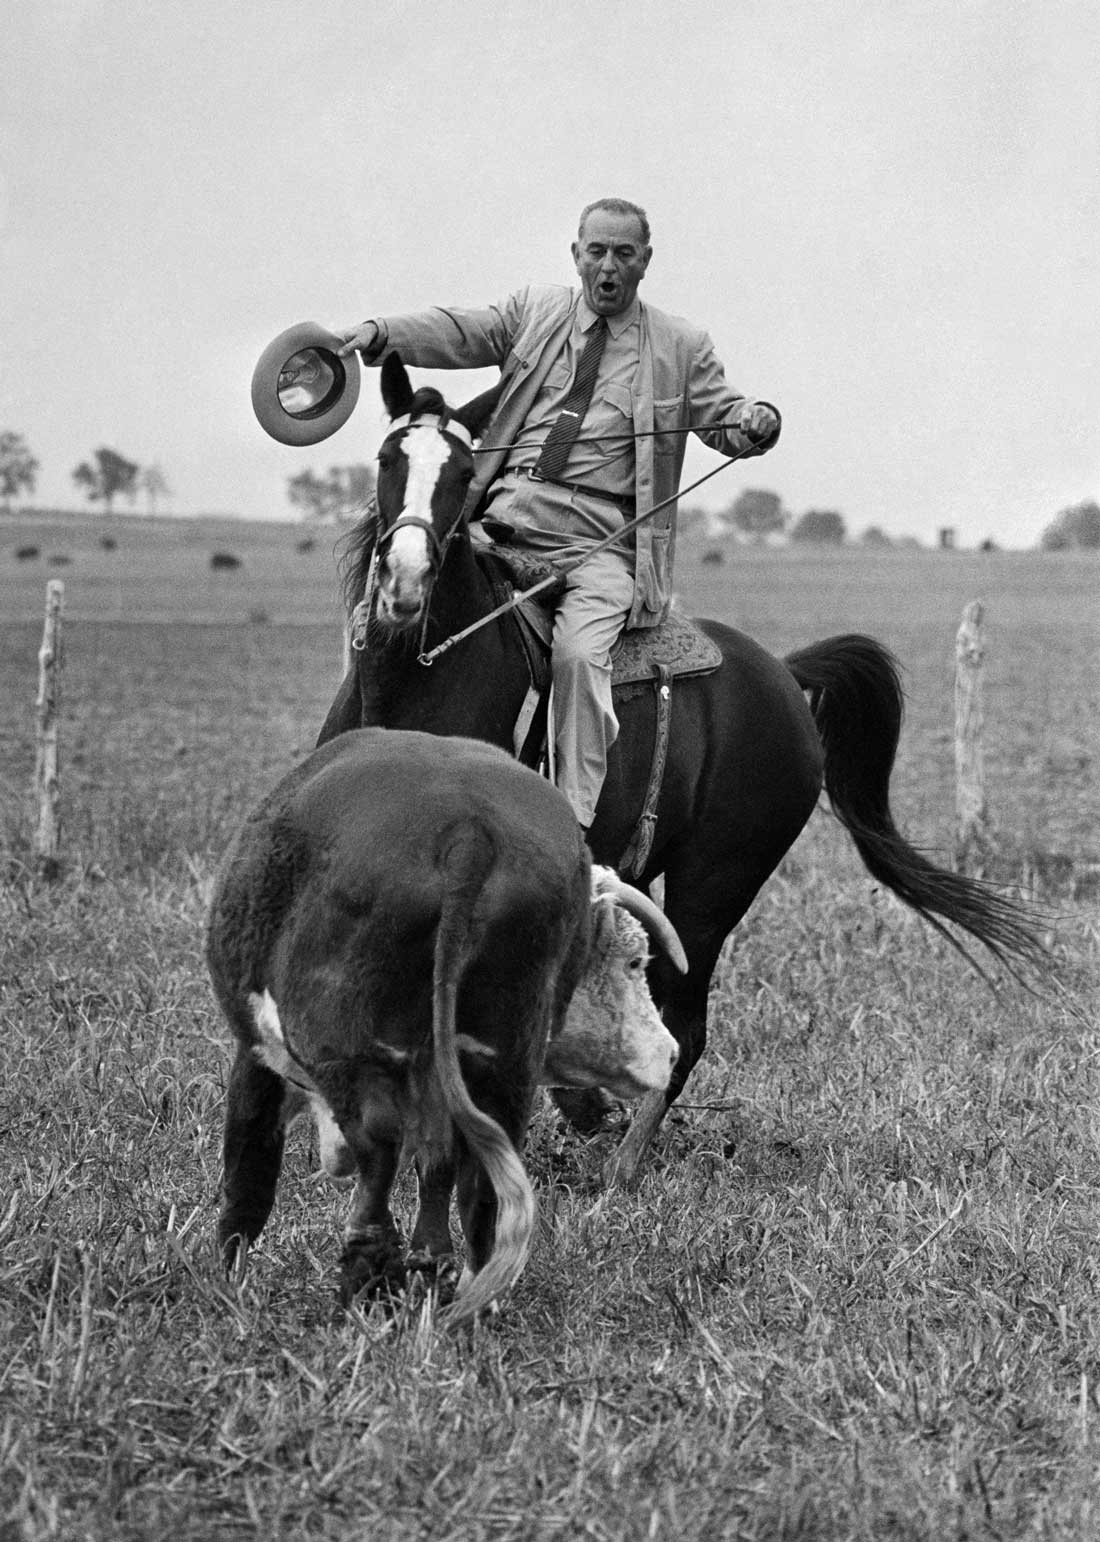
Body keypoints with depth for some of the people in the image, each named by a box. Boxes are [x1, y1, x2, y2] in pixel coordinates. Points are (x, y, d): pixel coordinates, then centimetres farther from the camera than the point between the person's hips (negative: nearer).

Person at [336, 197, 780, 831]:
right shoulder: (534, 310, 18)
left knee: (579, 653, -27)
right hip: (507, 510, 3)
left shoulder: (682, 345, 15)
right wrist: (379, 334, -10)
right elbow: (459, 333, 7)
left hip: (602, 537, -3)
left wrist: (757, 422, -14)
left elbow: (722, 415, 11)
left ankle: (574, 827, -26)